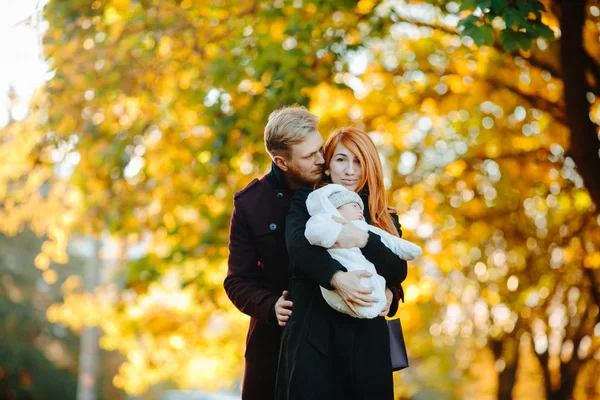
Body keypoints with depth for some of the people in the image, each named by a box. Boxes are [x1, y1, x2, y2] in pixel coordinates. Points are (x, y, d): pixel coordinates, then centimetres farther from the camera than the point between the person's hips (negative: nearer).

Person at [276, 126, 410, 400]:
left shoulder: (384, 220, 14)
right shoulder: (306, 203, 8)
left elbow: (399, 271, -1)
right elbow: (298, 246, -12)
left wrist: (364, 240, -18)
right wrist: (336, 278, -29)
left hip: (367, 339, 2)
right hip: (312, 337, -2)